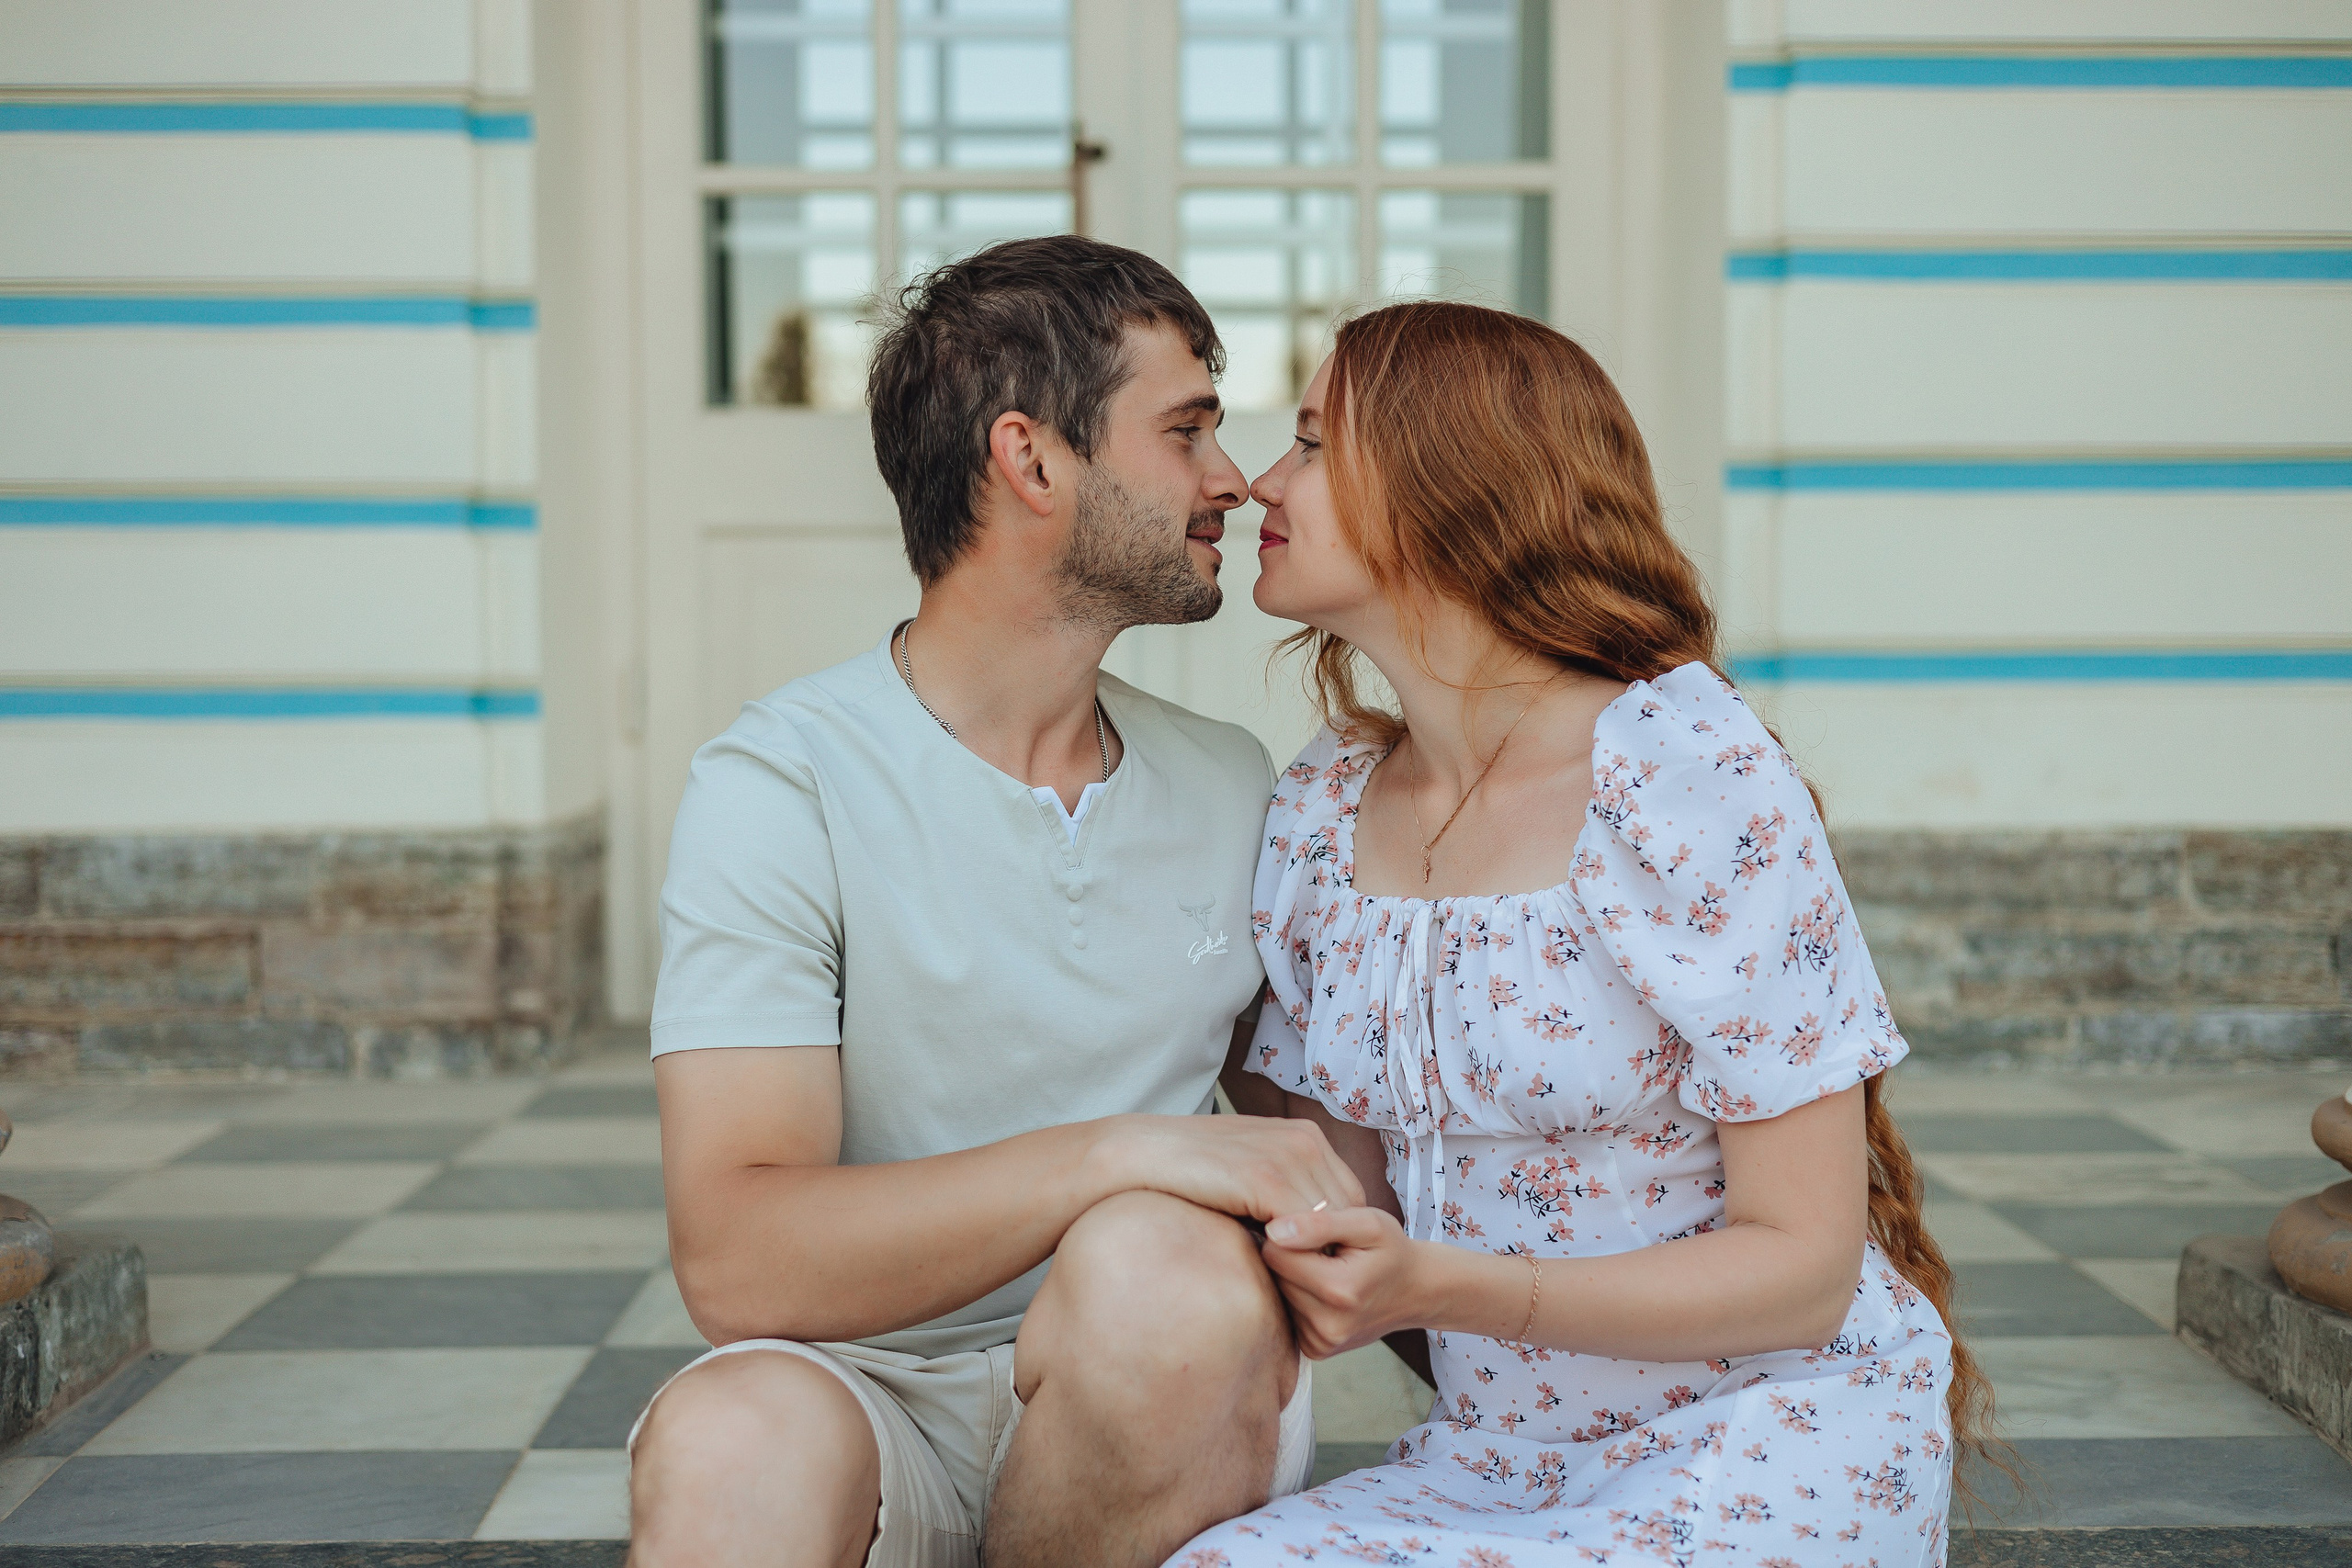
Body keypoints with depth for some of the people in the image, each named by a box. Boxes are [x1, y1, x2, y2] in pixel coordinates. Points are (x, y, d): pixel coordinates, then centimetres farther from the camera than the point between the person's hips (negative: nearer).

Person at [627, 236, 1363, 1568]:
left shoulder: (1231, 786, 10)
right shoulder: (787, 783, -7)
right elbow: (737, 1261, -18)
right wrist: (1127, 1153, -24)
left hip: (1166, 1407, 5)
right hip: (879, 1399, -4)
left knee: (1169, 1265, -31)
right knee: (728, 1444, -38)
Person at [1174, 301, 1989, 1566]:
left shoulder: (1693, 777, -15)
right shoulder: (1315, 816, 5)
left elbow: (1802, 1268, -15)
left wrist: (1442, 1290, -25)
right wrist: (1321, 1282, -12)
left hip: (1775, 1449, -4)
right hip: (1499, 1459, 4)